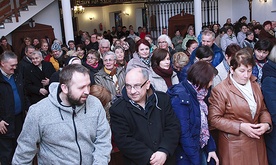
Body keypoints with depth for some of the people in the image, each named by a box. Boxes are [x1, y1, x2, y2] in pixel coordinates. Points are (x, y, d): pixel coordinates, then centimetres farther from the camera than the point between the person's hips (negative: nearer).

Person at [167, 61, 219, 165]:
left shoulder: (197, 94, 3)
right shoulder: (180, 98, -24)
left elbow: (203, 124, 9)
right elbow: (183, 133, -24)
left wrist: (211, 148, 5)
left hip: (200, 149, 8)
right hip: (186, 156, -8)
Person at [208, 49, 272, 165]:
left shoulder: (255, 85, 10)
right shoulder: (220, 90, -13)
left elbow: (263, 109, 17)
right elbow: (214, 118, -14)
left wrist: (266, 123, -4)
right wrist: (240, 127, -19)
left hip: (257, 143, 6)